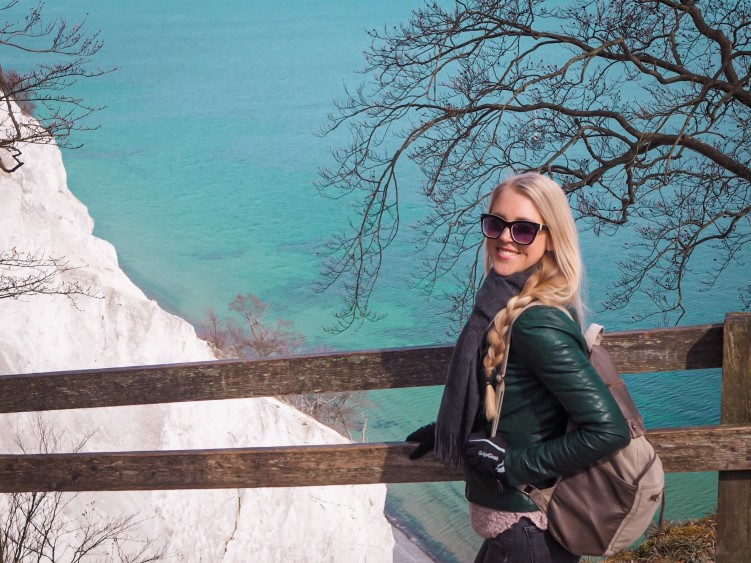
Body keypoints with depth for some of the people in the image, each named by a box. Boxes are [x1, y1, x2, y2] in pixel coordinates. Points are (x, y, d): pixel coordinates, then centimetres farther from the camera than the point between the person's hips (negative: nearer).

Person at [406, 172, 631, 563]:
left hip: (526, 529, -8)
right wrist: (445, 431, 20)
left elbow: (609, 430, -28)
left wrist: (510, 465, -21)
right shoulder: (508, 303, 2)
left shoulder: (537, 324, -25)